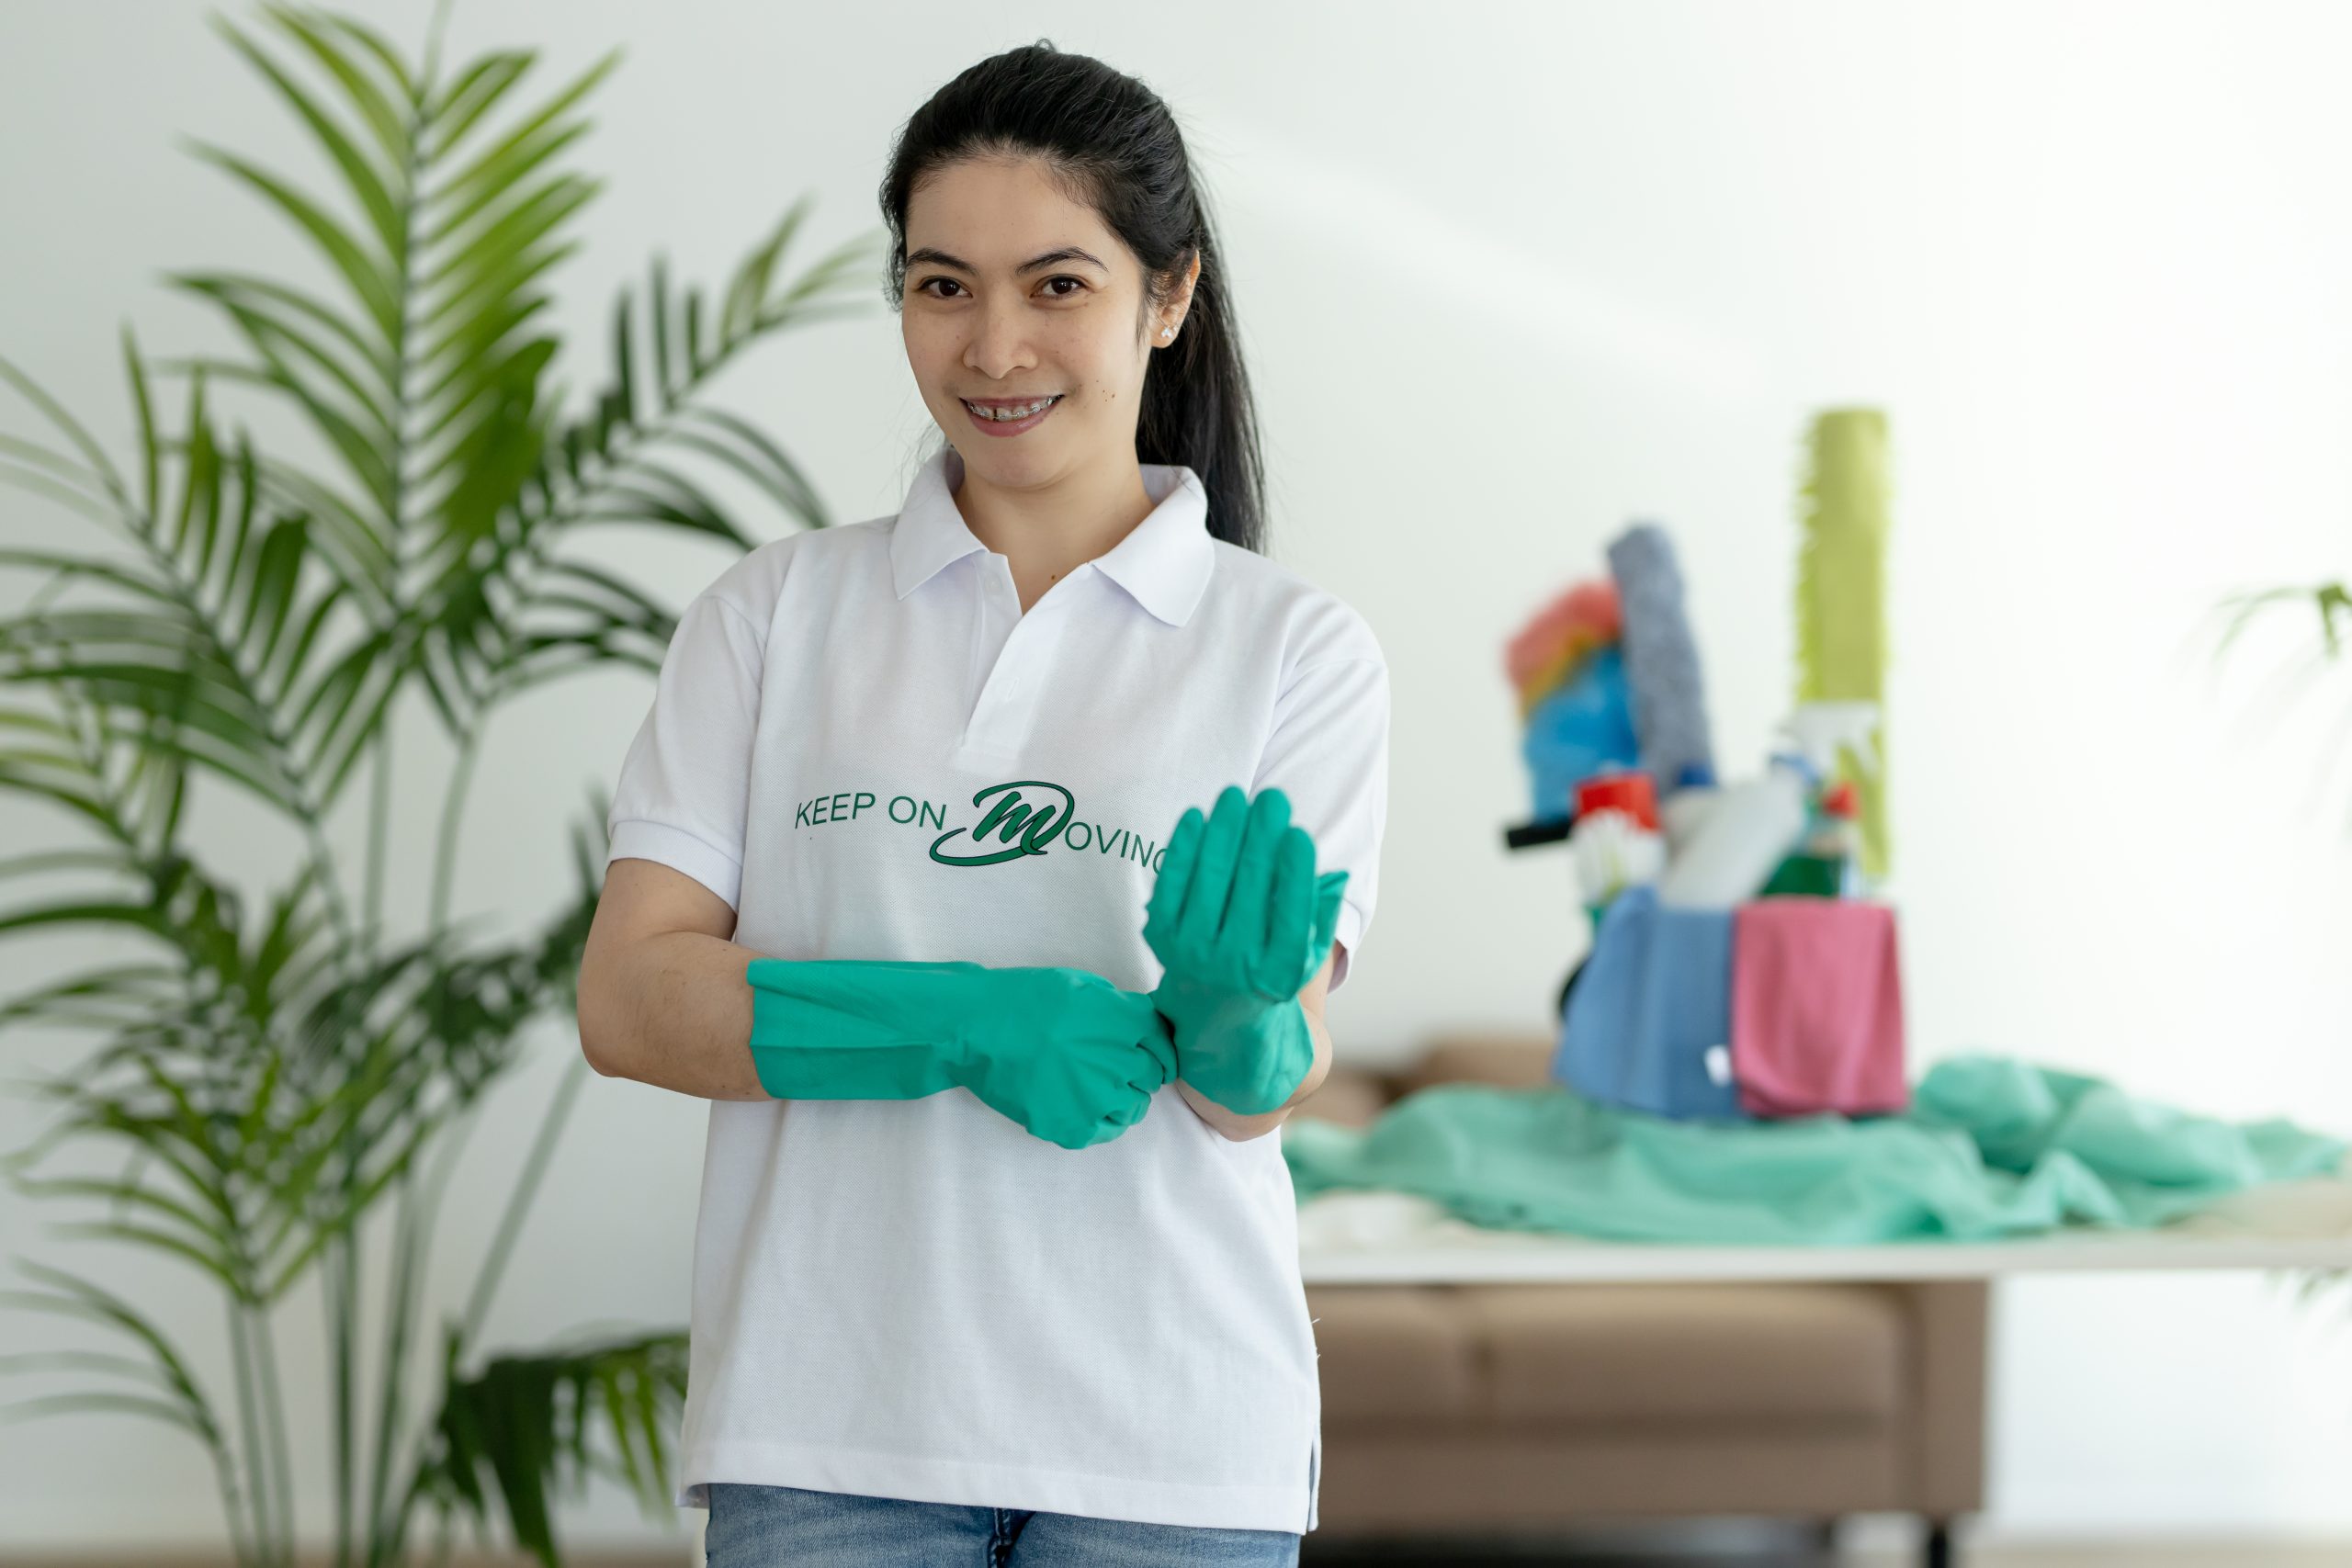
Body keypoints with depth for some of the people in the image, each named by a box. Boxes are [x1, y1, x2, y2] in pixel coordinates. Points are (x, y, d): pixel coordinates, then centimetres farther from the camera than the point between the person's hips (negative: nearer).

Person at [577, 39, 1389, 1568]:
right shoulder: (775, 612, 7)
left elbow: (1263, 1093, -3)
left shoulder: (1298, 648, 4)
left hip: (1167, 1439, 0)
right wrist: (960, 1026, -16)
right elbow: (629, 999, -3)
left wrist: (1236, 1011, -25)